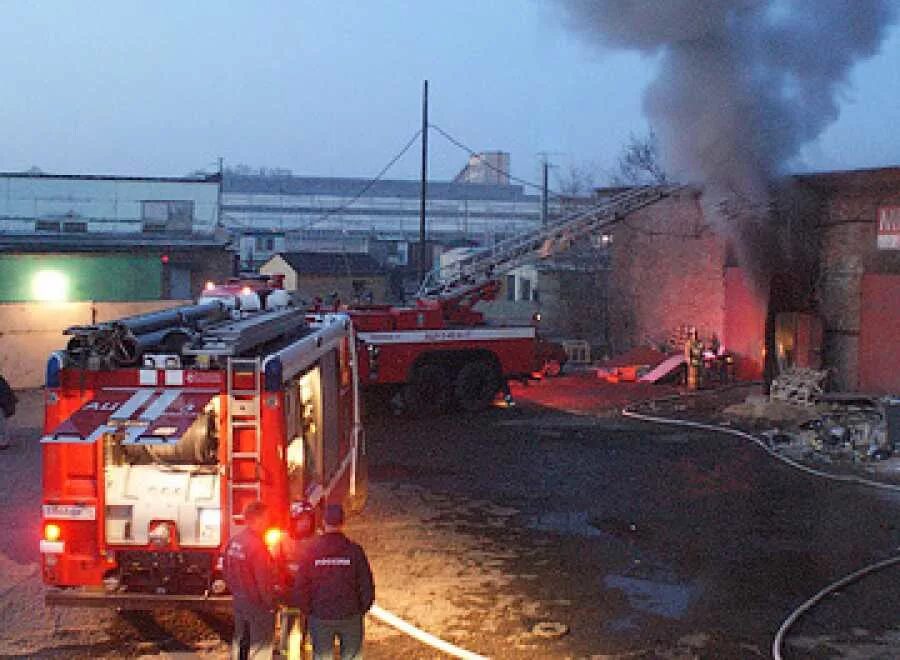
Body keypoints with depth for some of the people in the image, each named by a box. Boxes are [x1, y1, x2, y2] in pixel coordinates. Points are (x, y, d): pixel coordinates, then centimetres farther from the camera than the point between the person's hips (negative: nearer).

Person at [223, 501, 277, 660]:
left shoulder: (233, 541, 1)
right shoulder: (257, 545, -24)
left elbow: (227, 572, 10)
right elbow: (263, 579, -22)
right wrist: (270, 603, -11)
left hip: (239, 599, 8)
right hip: (257, 603, -8)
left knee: (240, 640, 19)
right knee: (260, 645, 3)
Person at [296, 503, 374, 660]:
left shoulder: (311, 549, -9)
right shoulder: (354, 550, -11)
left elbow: (301, 585, -5)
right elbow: (366, 584, -8)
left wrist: (308, 611, 8)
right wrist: (362, 608, 8)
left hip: (320, 617, 1)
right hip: (350, 616, -1)